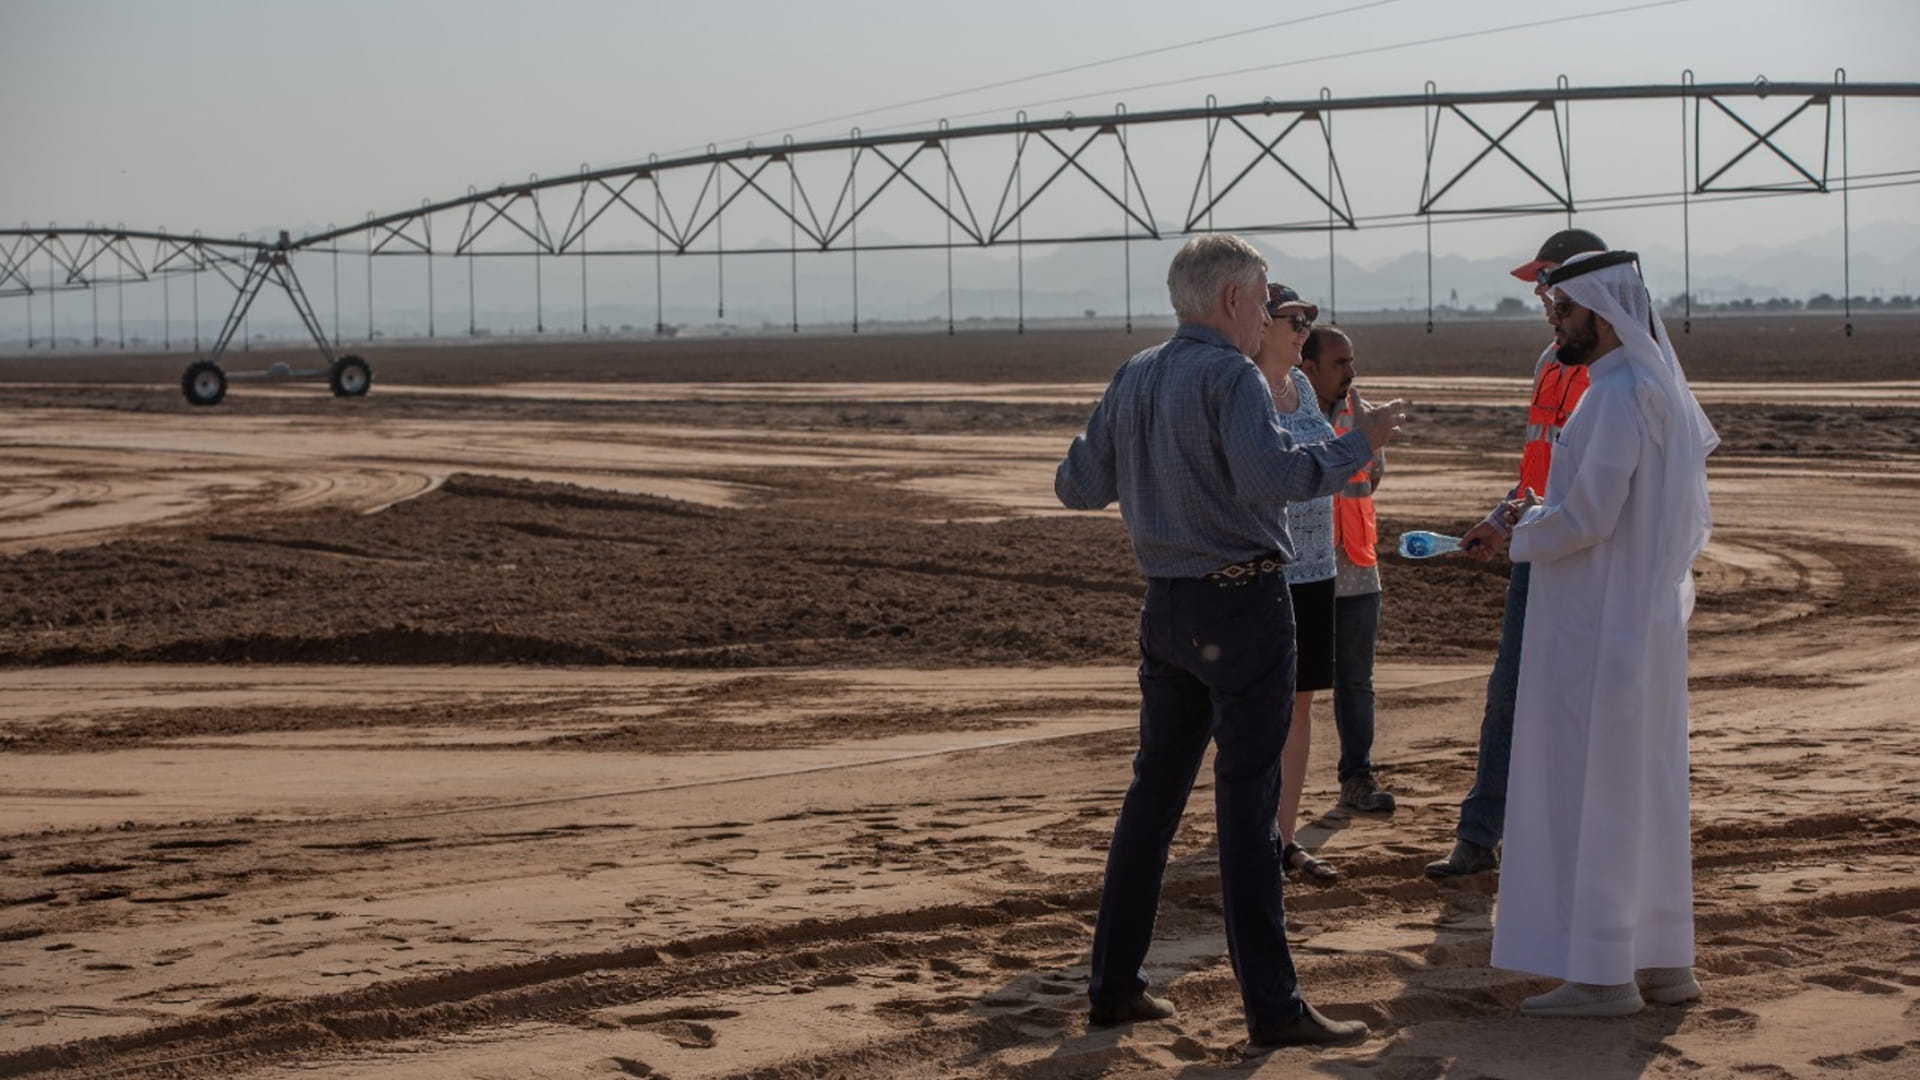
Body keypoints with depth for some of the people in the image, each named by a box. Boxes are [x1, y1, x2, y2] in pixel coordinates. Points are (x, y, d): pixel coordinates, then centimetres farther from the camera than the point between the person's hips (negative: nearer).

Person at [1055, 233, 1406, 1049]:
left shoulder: (1133, 379, 10)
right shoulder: (1230, 377, -13)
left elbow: (1077, 487, 14)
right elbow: (1270, 475, -29)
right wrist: (1357, 445, -16)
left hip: (1167, 606, 7)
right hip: (1243, 604, -7)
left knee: (1154, 792, 14)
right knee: (1247, 804, -6)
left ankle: (1113, 986, 18)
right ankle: (1272, 1006, -2)